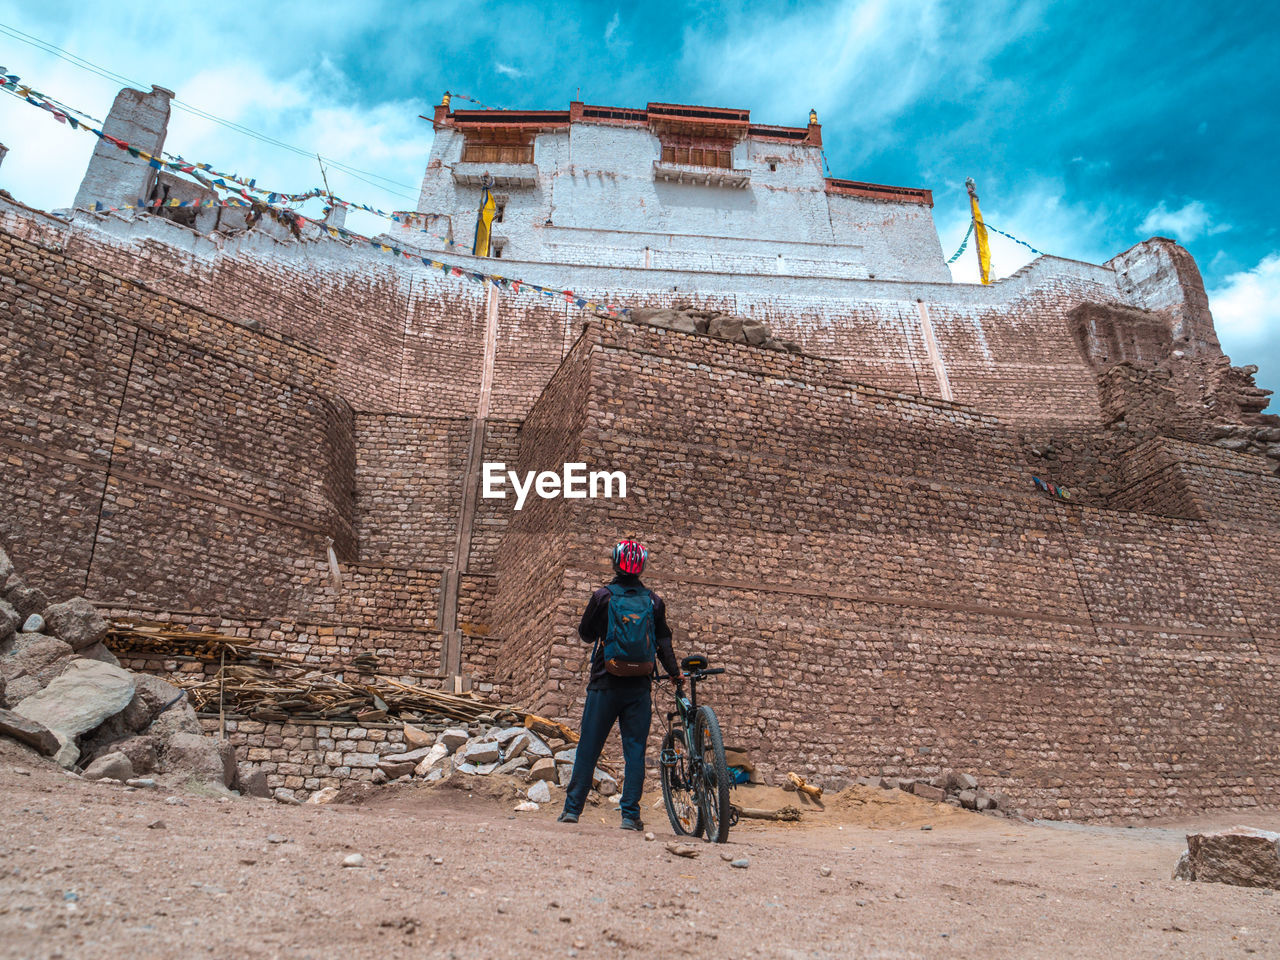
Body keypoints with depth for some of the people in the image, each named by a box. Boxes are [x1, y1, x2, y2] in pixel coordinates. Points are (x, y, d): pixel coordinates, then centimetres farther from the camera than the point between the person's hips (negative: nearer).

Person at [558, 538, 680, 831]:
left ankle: (572, 808, 13)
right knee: (635, 750, 6)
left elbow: (585, 634, 6)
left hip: (605, 685, -1)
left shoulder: (603, 596, -4)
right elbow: (664, 642, 5)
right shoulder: (653, 601, 4)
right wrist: (675, 674, 15)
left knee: (588, 748, 7)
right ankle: (630, 814, 6)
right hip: (640, 687, 2)